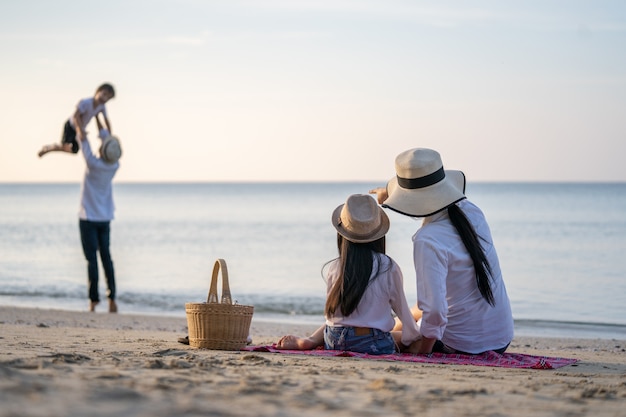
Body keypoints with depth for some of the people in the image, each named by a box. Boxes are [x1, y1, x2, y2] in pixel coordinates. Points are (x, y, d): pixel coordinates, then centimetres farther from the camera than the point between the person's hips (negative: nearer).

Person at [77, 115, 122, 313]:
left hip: (89, 217, -5)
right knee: (106, 257, 11)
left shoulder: (94, 164, -21)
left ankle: (93, 302, -6)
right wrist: (96, 116, 17)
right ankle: (112, 300, 6)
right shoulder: (115, 166, -6)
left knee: (92, 259, -5)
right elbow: (106, 137, 8)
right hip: (105, 217, 5)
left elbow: (83, 140, -9)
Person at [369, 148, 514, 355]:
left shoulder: (428, 241, -26)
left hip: (465, 345, -7)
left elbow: (434, 309, -32)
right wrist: (389, 193, 31)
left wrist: (424, 348, -15)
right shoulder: (472, 211, -4)